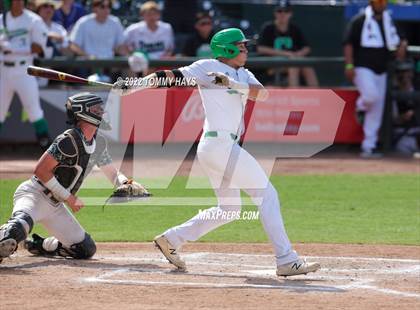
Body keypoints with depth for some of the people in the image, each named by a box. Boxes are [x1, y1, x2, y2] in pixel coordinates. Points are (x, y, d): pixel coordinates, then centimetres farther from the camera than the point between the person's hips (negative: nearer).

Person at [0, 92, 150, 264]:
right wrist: (68, 197, -16)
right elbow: (41, 171, -20)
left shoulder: (99, 143, 7)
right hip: (34, 193, -9)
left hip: (55, 205, 9)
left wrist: (127, 183, -5)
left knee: (86, 249, 8)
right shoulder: (69, 140, -19)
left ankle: (41, 246, 25)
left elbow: (112, 173, 18)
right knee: (22, 224, -42)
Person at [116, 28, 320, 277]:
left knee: (229, 208, 18)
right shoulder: (208, 67, -4)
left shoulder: (244, 75, 17)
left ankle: (171, 239, 22)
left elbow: (262, 93, -2)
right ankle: (287, 260, -8)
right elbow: (172, 76, -10)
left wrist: (233, 83, -19)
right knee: (267, 194, -7)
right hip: (220, 144, -9)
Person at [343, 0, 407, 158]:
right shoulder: (359, 20, -5)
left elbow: (399, 39, 24)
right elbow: (348, 43, -8)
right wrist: (349, 65, -19)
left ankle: (369, 147, 9)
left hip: (381, 71, 6)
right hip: (363, 68, -6)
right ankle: (360, 108, 6)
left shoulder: (389, 21, 13)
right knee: (371, 95, -30)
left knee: (376, 111, 4)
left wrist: (402, 45, -1)